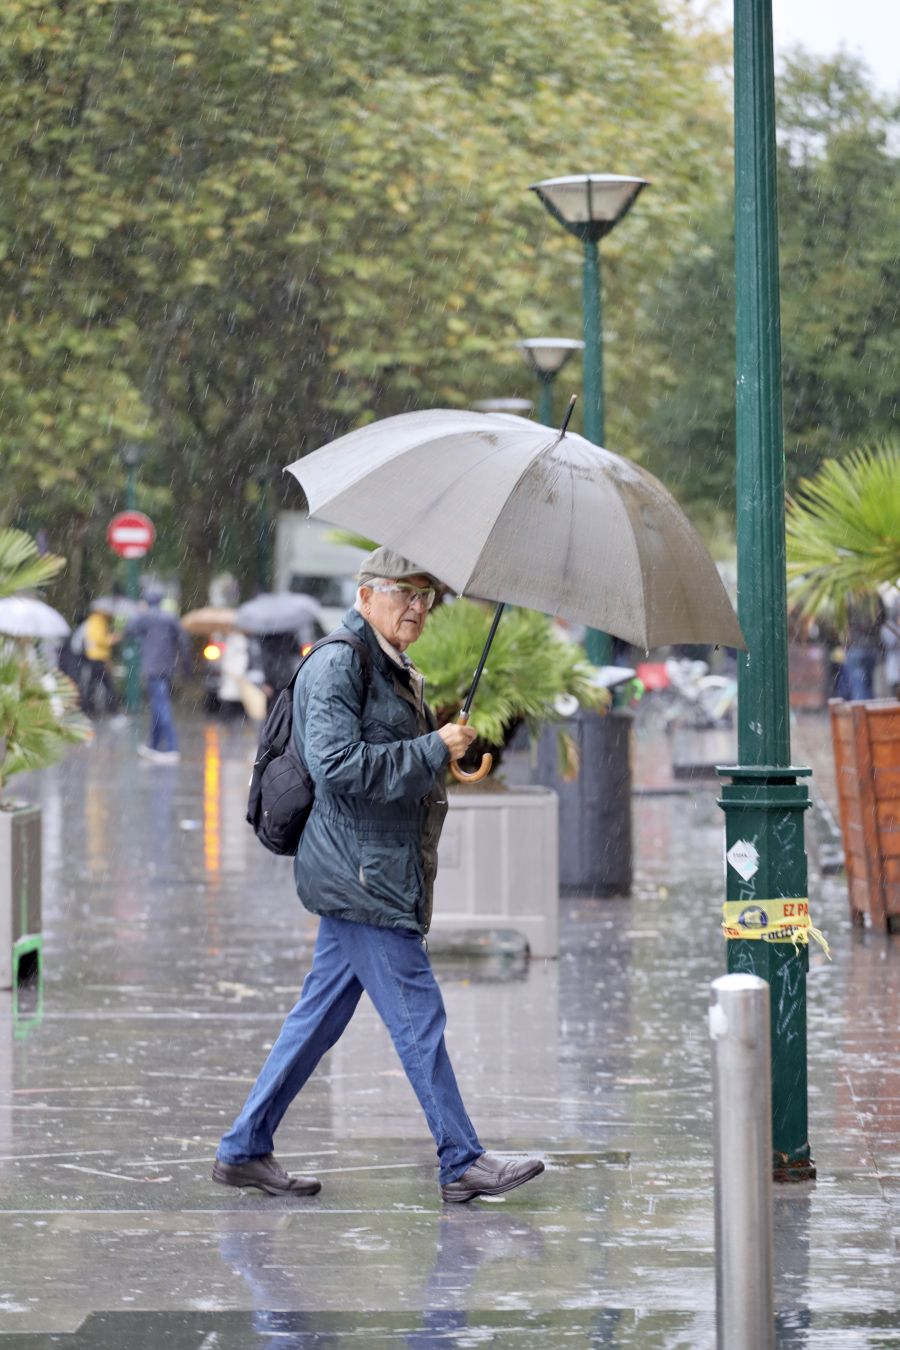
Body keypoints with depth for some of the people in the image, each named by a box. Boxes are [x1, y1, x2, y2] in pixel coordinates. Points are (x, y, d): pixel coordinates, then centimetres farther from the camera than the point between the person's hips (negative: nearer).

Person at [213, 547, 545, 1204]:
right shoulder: (338, 664, -11)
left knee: (320, 1015, 11)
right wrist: (435, 750, -17)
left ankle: (245, 1149, 16)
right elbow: (338, 762, -21)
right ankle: (462, 1162, -1)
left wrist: (443, 754, 10)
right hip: (359, 872, -10)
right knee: (418, 1015, -6)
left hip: (370, 875, 10)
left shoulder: (399, 673, 20)